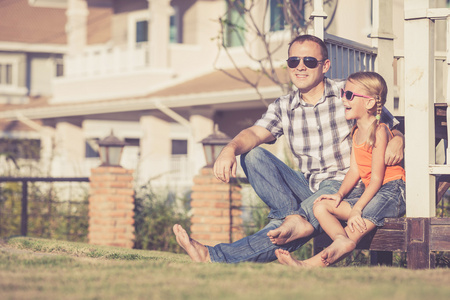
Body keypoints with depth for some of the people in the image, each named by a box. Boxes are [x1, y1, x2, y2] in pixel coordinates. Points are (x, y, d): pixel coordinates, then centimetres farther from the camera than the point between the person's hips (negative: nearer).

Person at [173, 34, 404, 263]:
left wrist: (396, 141, -25)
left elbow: (392, 128, 1)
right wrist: (231, 148, -33)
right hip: (307, 188, 5)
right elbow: (256, 133, -10)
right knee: (252, 155, -13)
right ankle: (295, 218, -31)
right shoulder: (283, 108, 8)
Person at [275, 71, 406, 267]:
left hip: (393, 191, -10)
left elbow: (376, 178, -16)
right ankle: (341, 239, -34)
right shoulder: (356, 132, 17)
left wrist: (356, 209, -21)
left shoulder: (379, 131, -12)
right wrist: (340, 194, -7)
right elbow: (355, 170, 11)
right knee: (321, 207, -5)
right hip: (372, 193, 10)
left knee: (357, 227, -29)